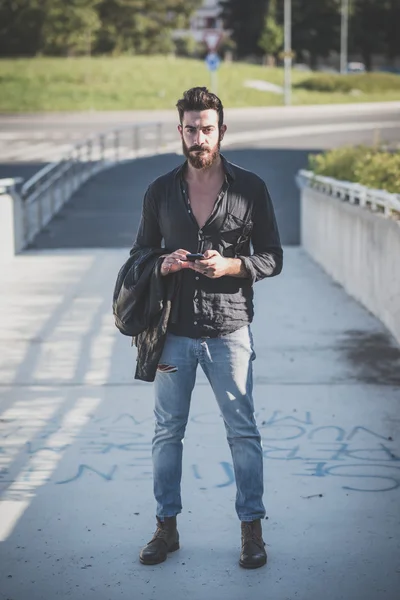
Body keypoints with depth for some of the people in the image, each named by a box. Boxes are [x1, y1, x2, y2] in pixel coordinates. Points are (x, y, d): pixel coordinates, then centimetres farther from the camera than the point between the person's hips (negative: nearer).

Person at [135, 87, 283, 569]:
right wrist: (163, 266, -10)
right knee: (167, 431, 8)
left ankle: (252, 529, 15)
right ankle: (166, 527, 21)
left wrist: (230, 266, -16)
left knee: (243, 431, 3)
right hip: (174, 332, 2)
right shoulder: (160, 191, 5)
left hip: (229, 333, -2)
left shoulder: (250, 189, 0)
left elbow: (272, 258, 2)